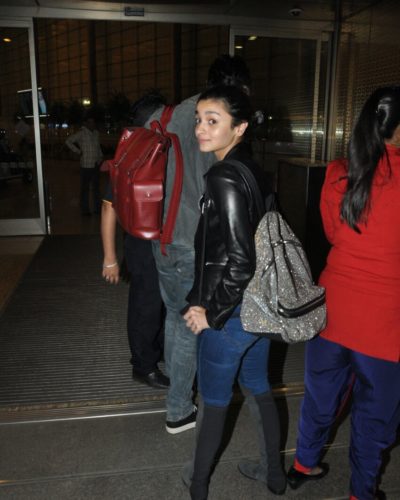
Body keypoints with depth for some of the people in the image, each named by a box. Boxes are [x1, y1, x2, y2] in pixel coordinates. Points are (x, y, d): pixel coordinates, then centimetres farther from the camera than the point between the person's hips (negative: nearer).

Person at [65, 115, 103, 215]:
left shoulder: (96, 133, 12)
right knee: (85, 189, 0)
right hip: (86, 166, -6)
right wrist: (78, 151, -10)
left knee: (96, 188, 14)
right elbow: (68, 141, -9)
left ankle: (97, 208, 24)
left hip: (96, 165, 6)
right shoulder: (81, 133, -8)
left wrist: (100, 156, 13)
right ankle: (85, 210, 8)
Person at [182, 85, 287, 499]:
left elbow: (239, 261, -26)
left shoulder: (223, 179, -22)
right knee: (259, 387, 24)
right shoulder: (254, 170, 3)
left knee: (215, 400, 12)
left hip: (231, 312, -8)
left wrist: (210, 312, -14)